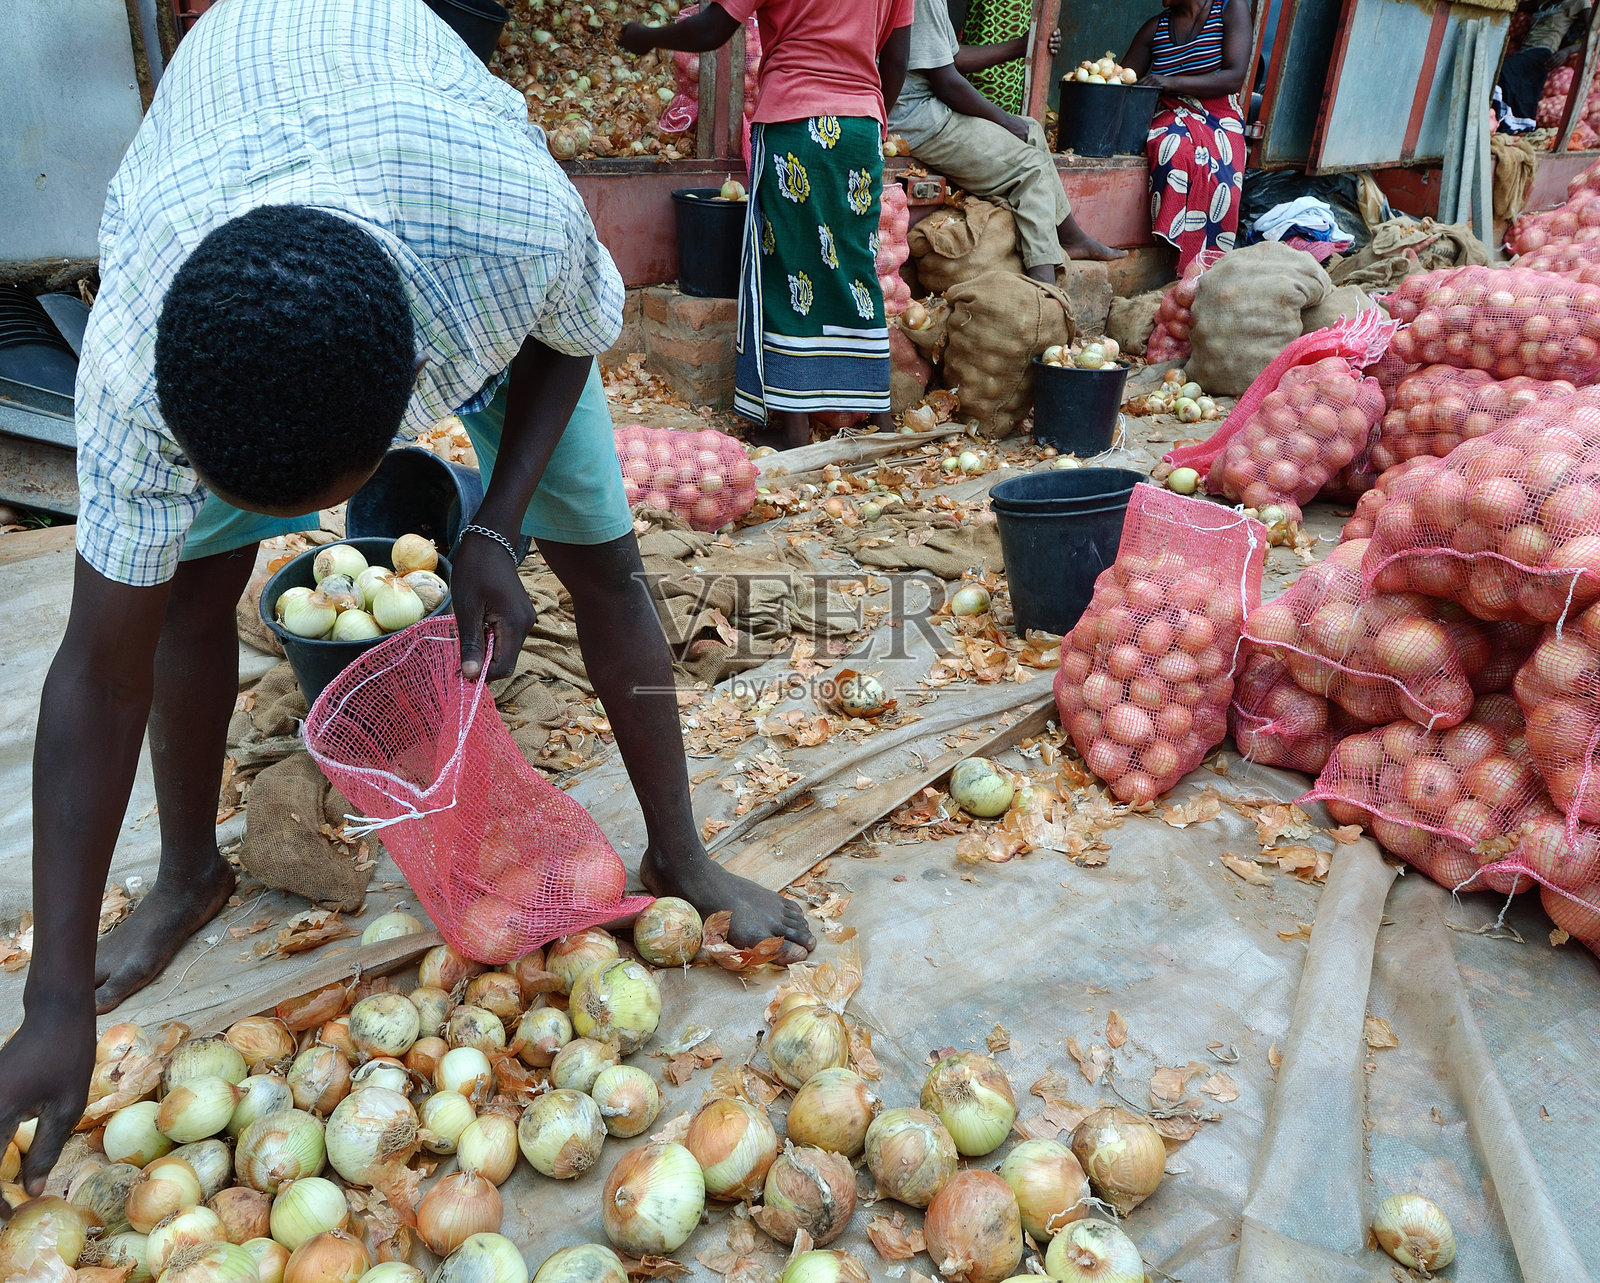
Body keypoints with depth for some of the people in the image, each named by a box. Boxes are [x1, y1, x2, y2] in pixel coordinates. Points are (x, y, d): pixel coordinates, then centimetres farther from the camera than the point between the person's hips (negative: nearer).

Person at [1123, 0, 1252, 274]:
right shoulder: (1155, 27, 14)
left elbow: (1235, 78, -9)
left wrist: (1174, 82, -20)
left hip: (1220, 120, -2)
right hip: (1173, 116, 2)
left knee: (1217, 179, -34)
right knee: (1175, 154, -36)